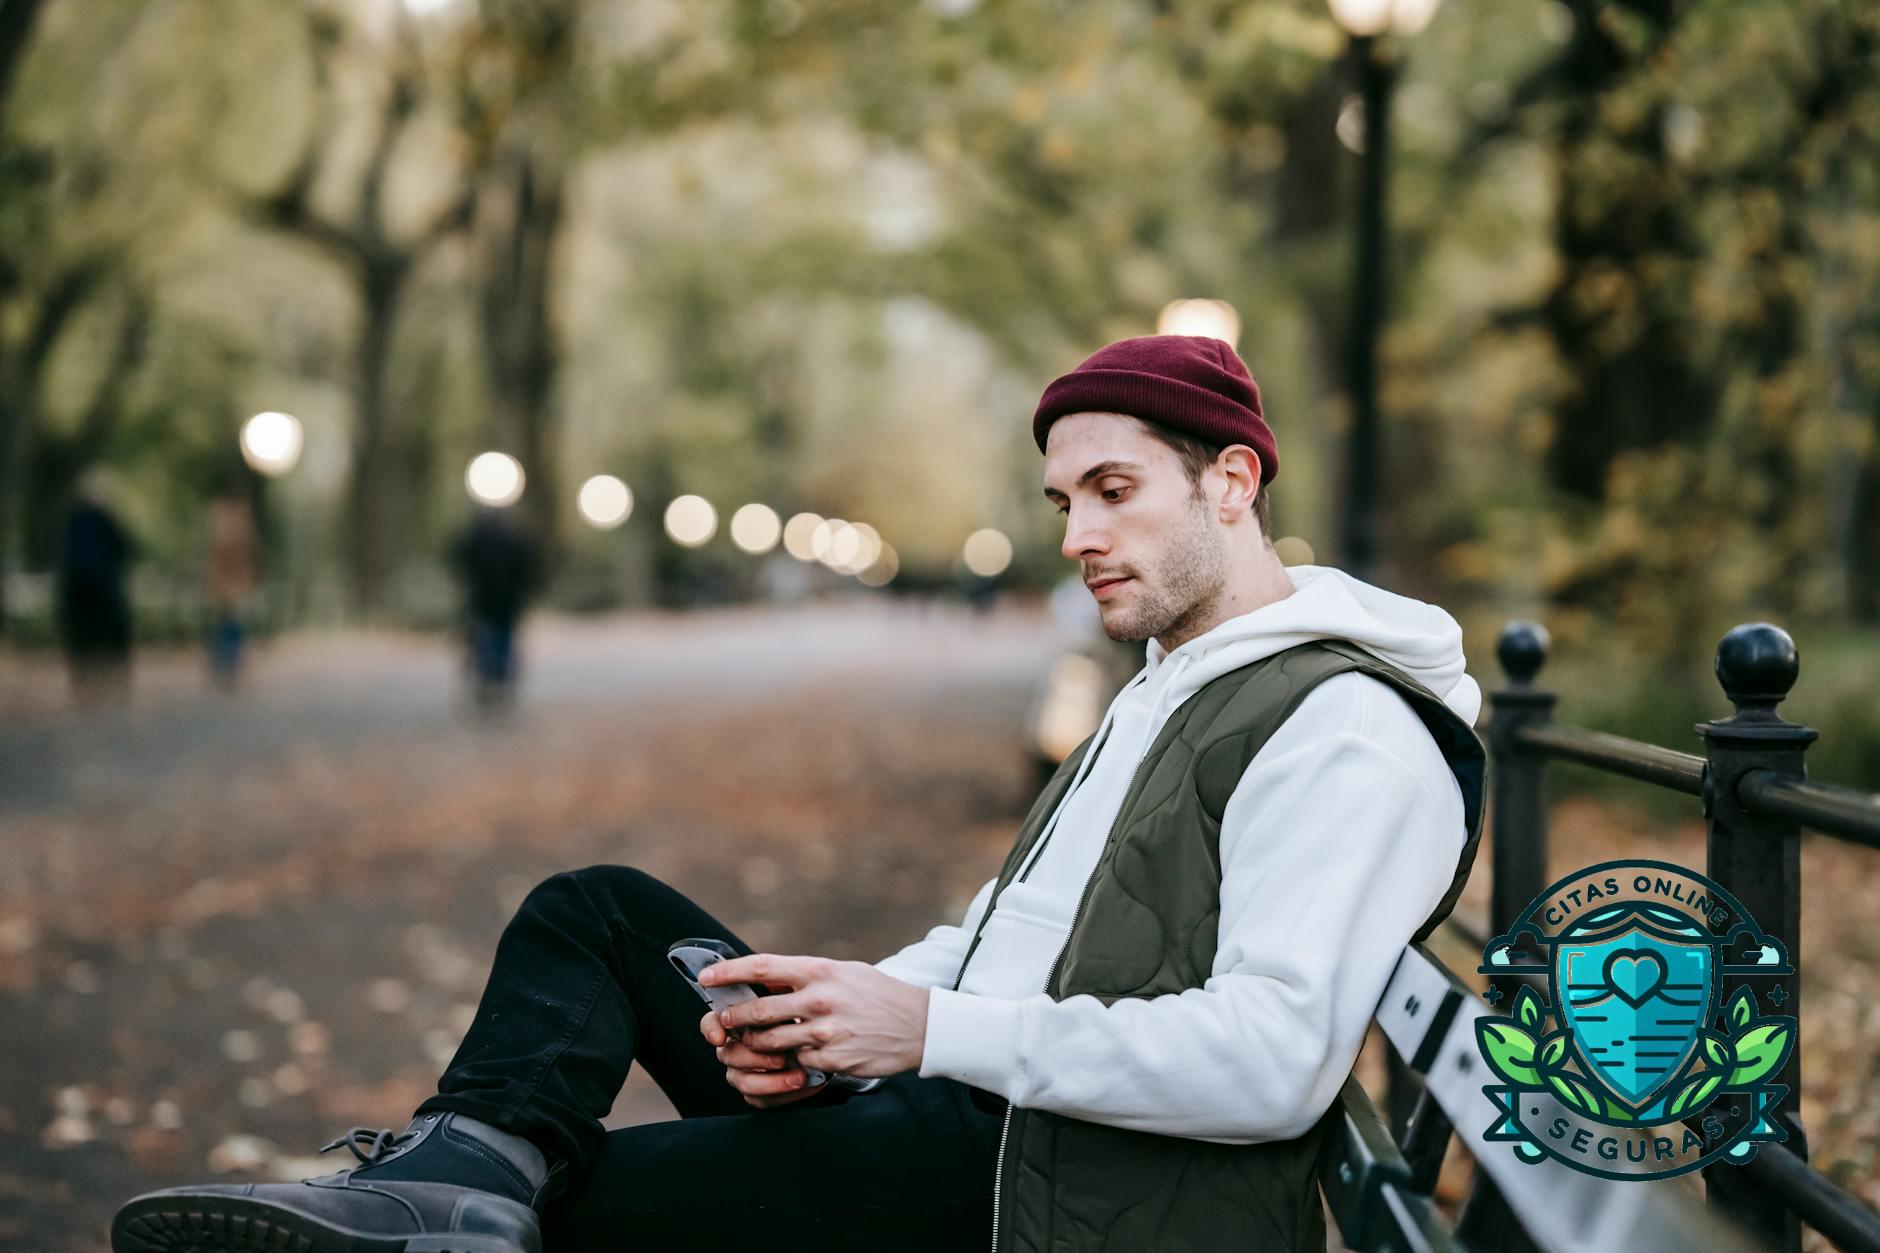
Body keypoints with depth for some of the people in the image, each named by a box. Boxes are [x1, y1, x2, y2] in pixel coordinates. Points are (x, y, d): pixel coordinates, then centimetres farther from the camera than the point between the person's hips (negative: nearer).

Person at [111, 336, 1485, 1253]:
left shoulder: (1344, 736, -13)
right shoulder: (1169, 689, 22)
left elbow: (1275, 1060, -25)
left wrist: (936, 1030, -23)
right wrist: (846, 1009, -1)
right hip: (943, 1106, 11)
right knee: (598, 910, 1)